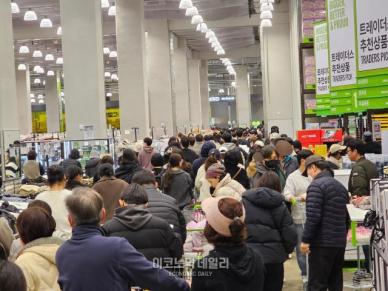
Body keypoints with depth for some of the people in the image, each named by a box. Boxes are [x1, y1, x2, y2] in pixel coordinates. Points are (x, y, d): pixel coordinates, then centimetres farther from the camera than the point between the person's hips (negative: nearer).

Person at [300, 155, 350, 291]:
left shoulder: (316, 185, -11)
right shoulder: (340, 186, 16)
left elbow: (313, 216, -19)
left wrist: (305, 240, -14)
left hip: (322, 242, -8)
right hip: (340, 242, 8)